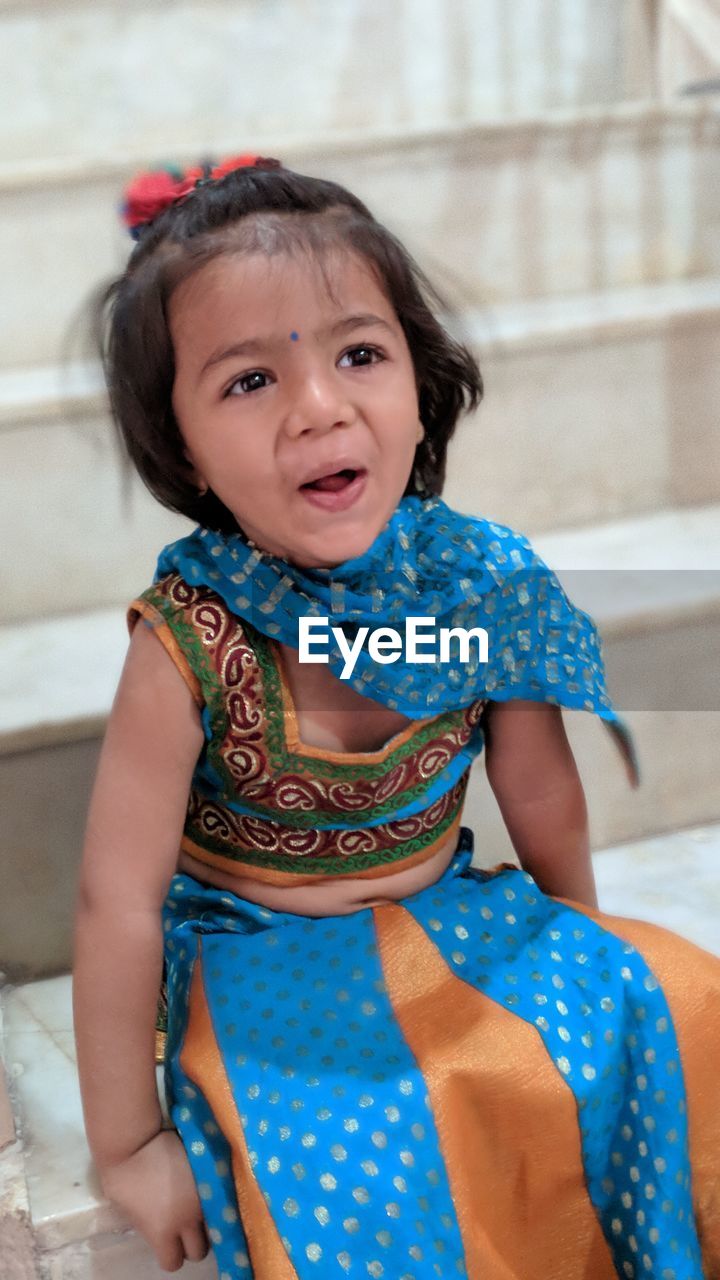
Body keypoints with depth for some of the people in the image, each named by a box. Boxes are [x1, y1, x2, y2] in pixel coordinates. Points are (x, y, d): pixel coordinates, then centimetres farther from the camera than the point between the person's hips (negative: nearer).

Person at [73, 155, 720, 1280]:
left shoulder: (483, 582, -15)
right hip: (270, 973, -4)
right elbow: (117, 903, -19)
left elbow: (542, 797, 0)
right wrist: (128, 1144, -12)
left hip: (454, 923, 4)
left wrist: (585, 941, 15)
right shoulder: (190, 647, -25)